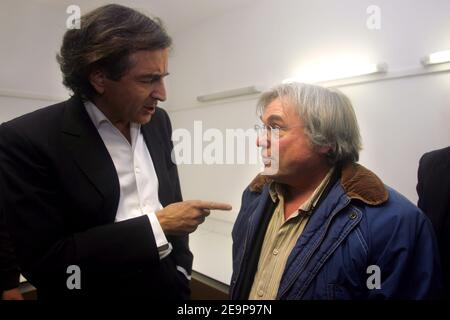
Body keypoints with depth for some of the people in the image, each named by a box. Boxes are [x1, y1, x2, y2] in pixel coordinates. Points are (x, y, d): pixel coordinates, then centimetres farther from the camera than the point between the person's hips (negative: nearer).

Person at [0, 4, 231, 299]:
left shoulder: (158, 122, -4)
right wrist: (157, 225, -23)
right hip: (97, 289, -4)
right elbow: (43, 262, -21)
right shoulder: (28, 139, -19)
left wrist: (181, 271, 2)